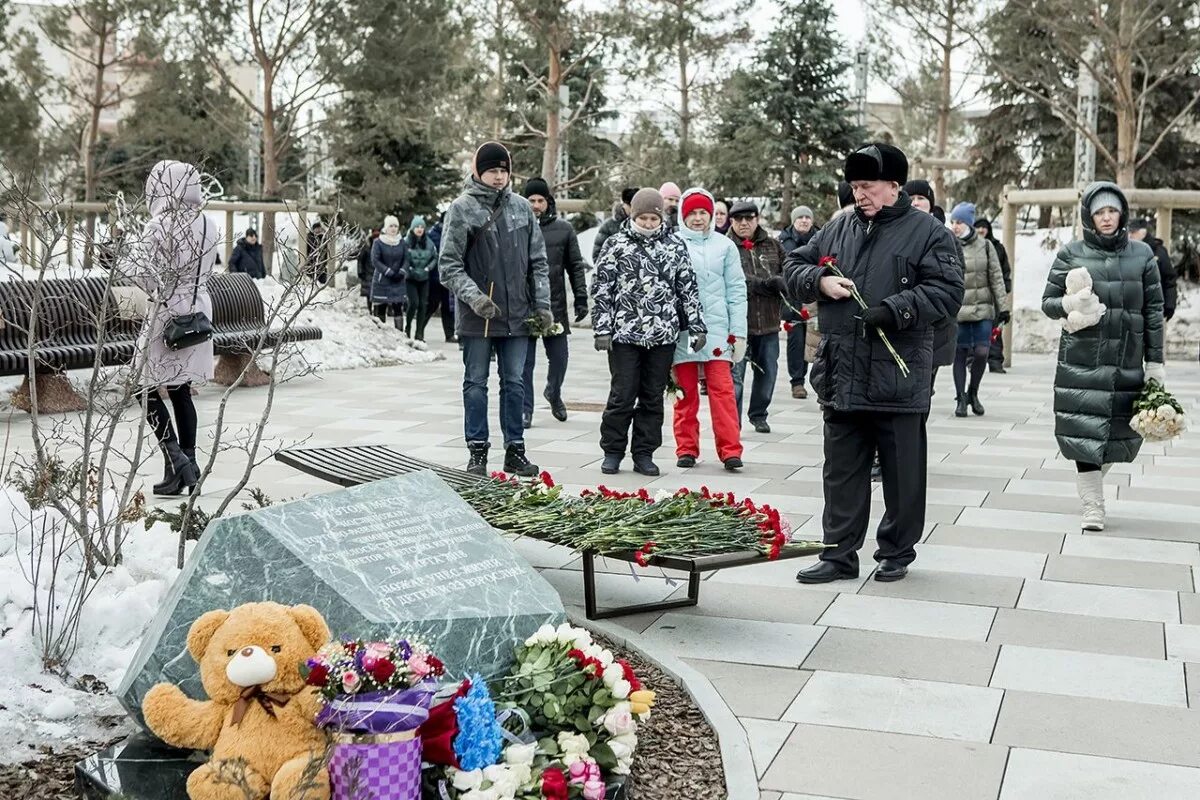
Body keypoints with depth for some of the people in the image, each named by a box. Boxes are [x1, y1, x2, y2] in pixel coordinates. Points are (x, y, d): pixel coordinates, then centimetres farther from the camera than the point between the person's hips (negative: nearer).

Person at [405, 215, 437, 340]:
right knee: (414, 302, -15)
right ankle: (407, 328, 7)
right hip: (410, 278, -3)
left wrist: (428, 268, -3)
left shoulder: (429, 242, 1)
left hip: (424, 278, 3)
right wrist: (410, 269, -12)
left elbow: (435, 257, 10)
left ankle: (419, 333, 10)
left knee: (423, 304, 1)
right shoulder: (406, 242, -8)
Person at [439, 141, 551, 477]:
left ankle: (515, 450, 16)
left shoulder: (521, 207, 7)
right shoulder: (462, 208, -4)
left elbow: (538, 260, 11)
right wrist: (473, 296, -20)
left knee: (515, 382, 8)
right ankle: (478, 451, 13)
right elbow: (449, 264, -7)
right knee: (476, 383, 5)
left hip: (516, 314, 3)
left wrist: (542, 303, 4)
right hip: (476, 316, -3)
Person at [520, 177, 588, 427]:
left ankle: (553, 393, 37)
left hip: (555, 306, 1)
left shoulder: (563, 229, 4)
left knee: (559, 358, 9)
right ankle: (525, 409, 12)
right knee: (525, 362, 3)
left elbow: (576, 266, 8)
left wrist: (581, 299, 2)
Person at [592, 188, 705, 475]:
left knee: (653, 397, 7)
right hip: (624, 334, -2)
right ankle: (612, 452, 13)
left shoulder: (675, 246, 7)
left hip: (663, 335, 2)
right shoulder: (616, 245, 1)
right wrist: (602, 328, -5)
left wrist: (696, 327, 6)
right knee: (622, 395, 0)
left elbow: (689, 289, 10)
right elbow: (601, 289, 0)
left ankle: (644, 454, 16)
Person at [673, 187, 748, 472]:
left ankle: (730, 450, -4)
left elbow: (736, 290, 7)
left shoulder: (725, 245, 6)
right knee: (686, 392, 7)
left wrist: (738, 331, 2)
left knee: (723, 390, -5)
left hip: (716, 328, 0)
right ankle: (687, 448, 15)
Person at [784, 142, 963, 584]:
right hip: (841, 376, 5)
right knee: (841, 470, 10)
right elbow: (794, 267, 18)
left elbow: (947, 290, -10)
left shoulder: (927, 232, -3)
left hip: (899, 378, -4)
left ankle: (897, 552, 22)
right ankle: (839, 554, 18)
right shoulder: (838, 229, 12)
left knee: (902, 472, 7)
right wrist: (820, 281, -3)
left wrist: (896, 310, -21)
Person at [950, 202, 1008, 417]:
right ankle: (961, 398, 12)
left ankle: (973, 393, 20)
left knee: (981, 353, -2)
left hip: (982, 309, 1)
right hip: (957, 310, -1)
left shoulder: (985, 246, 4)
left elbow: (996, 278, 6)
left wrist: (1002, 306, 2)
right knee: (960, 354, 2)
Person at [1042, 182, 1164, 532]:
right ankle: (1092, 508, 5)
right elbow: (1047, 302, 5)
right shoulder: (1071, 253, 2)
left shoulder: (1142, 254, 5)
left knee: (1121, 430, 6)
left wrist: (1155, 362, 2)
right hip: (1081, 359, -1)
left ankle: (1092, 480, 33)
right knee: (1085, 429, -3)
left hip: (1127, 361, 2)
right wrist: (1069, 304, -19)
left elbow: (1154, 310, 6)